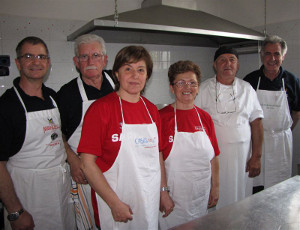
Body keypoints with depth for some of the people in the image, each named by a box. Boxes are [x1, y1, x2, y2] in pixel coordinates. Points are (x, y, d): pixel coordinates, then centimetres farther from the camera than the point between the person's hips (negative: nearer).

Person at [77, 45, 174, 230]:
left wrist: (164, 191, 10)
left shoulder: (152, 110, 4)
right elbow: (87, 163, -15)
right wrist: (115, 203, -17)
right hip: (117, 203, -5)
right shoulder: (101, 108, -13)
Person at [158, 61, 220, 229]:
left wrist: (215, 187, 8)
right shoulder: (162, 117, -11)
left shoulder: (205, 118, 3)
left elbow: (213, 157, 7)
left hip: (201, 193, 5)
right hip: (173, 192, -4)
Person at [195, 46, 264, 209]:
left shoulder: (247, 89, 8)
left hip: (242, 154, 2)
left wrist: (256, 156, 1)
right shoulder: (203, 89, 1)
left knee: (240, 196, 6)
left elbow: (256, 123, 7)